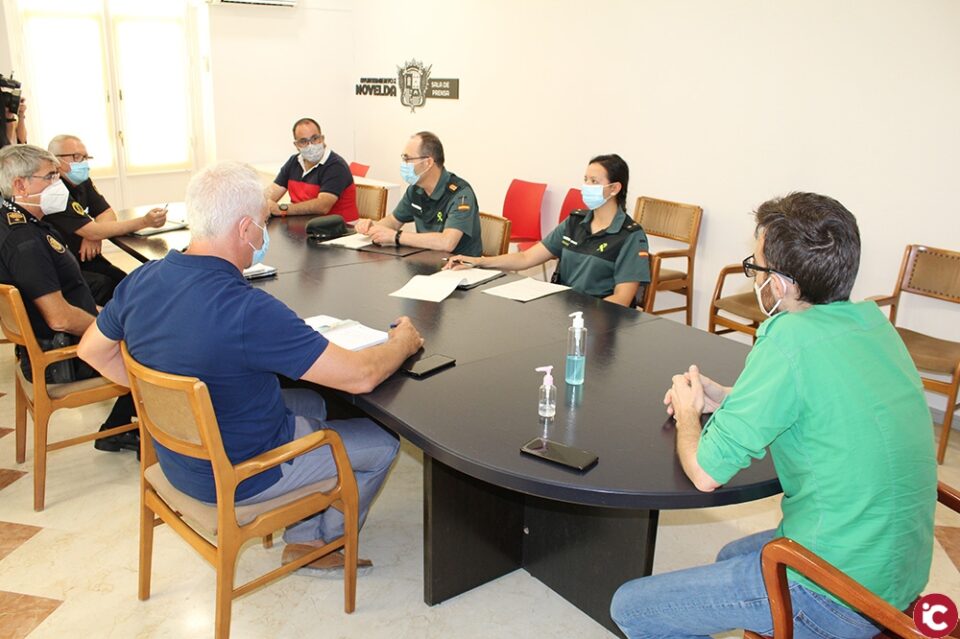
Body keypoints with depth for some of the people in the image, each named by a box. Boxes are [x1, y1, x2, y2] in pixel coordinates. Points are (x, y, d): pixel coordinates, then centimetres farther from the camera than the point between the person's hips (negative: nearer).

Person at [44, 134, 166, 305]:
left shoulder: (83, 182, 7)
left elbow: (107, 214, 7)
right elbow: (93, 232, -26)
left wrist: (94, 235, -17)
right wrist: (145, 222, -31)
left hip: (85, 259, 7)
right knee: (104, 285, -29)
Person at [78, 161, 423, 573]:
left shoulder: (140, 281, -10)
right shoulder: (248, 311, -34)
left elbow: (92, 350, 8)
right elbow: (360, 376, -29)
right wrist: (404, 342, -8)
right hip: (235, 478, -8)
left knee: (312, 404, 27)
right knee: (381, 444, 9)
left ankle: (302, 539, 31)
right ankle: (329, 538, 36)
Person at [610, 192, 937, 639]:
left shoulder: (792, 338, -25)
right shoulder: (871, 320, -1)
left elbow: (705, 472, -21)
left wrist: (688, 411, 0)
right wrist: (724, 398, 10)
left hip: (835, 598, -9)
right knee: (732, 555, 33)